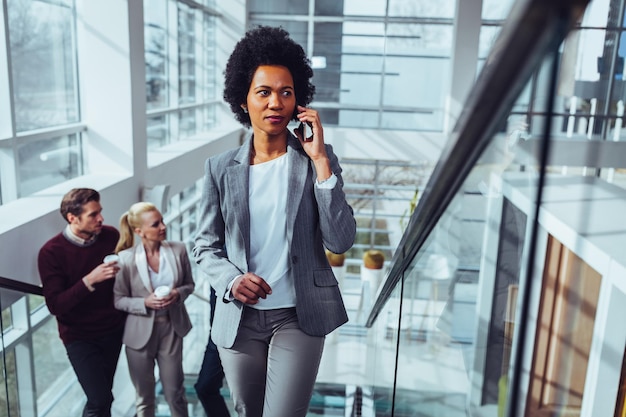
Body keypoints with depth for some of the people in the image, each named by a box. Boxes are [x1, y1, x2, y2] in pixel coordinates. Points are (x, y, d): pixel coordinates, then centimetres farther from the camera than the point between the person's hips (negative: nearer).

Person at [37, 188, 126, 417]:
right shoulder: (51, 252, -17)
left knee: (103, 394, 10)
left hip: (113, 330, 3)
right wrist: (89, 280, -31)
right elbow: (54, 305, -19)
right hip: (79, 336, -3)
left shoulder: (111, 235, -7)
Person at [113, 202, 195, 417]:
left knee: (175, 392, 13)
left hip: (171, 328, 1)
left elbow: (189, 284, 4)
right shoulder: (126, 259, -14)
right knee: (144, 397, 17)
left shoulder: (178, 250, -8)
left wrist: (178, 293, -17)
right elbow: (118, 300, -6)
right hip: (140, 333, -1)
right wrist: (145, 303, -22)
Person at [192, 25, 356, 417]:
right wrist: (231, 280, -15)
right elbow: (206, 246, 6)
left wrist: (320, 160, -19)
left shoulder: (318, 160, -5)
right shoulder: (221, 168, -1)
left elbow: (341, 241, -15)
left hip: (298, 317, -2)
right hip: (240, 317, 3)